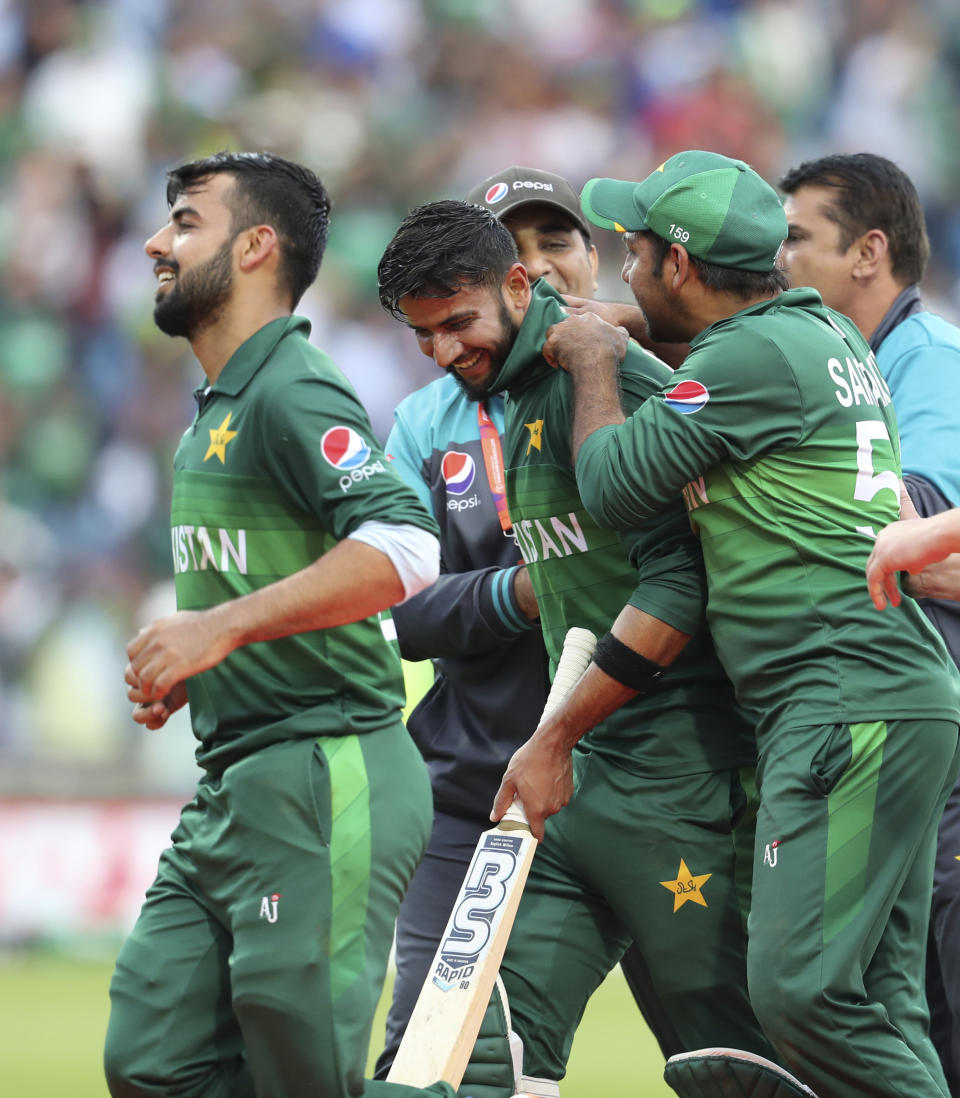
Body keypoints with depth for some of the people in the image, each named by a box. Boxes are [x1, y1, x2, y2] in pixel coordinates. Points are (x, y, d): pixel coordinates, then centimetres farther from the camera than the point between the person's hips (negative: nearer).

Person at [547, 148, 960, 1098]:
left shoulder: (753, 356, -11)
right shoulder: (827, 334, 19)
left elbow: (614, 486, -6)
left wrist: (593, 361, 10)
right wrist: (616, 359, 32)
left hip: (846, 716, -10)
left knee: (799, 986, -15)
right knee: (878, 1001, 6)